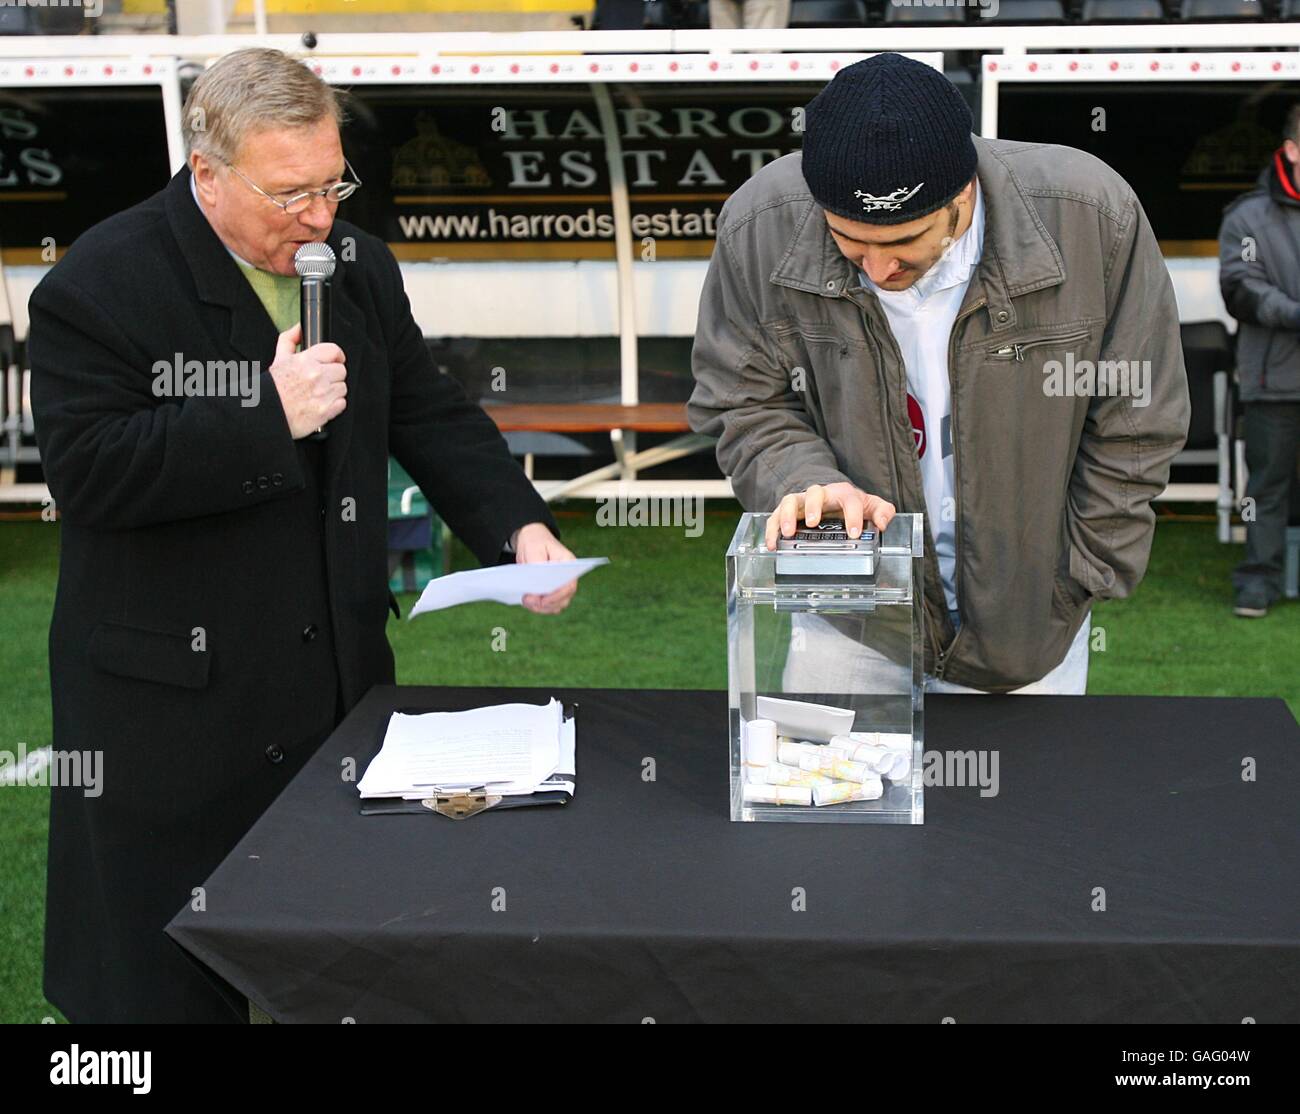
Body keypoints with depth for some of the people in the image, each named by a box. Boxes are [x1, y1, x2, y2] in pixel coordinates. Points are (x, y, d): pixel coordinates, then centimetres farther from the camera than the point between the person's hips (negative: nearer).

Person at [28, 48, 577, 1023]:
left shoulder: (359, 265, 5)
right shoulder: (99, 286, -14)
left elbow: (429, 417, 9)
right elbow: (89, 468, -21)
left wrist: (518, 524, -6)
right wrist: (270, 421, -25)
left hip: (339, 677, 6)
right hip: (172, 698, -5)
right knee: (165, 977, 8)